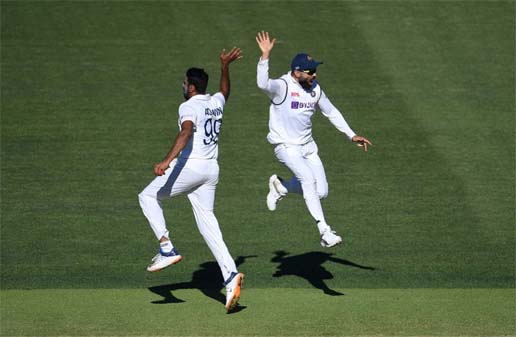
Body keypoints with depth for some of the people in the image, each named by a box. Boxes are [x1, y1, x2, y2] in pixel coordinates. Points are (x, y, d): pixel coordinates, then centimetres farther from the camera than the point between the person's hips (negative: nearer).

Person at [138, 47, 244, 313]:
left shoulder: (189, 107, -10)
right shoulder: (216, 102, 13)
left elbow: (186, 133, -29)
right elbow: (225, 91, 39)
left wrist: (167, 161, -39)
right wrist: (225, 67, 51)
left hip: (189, 166, -8)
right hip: (211, 169, 8)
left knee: (148, 197, 10)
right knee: (207, 220, 5)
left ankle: (167, 249, -4)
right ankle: (230, 275, -11)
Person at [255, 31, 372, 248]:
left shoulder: (315, 89, 4)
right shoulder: (281, 87, -16)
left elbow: (331, 113, 15)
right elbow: (262, 83, -38)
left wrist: (352, 135, 11)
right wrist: (265, 56, -47)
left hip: (308, 147, 7)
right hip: (286, 147, -7)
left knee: (321, 192, -1)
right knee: (308, 177, -29)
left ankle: (280, 187, 25)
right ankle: (324, 232, -29)